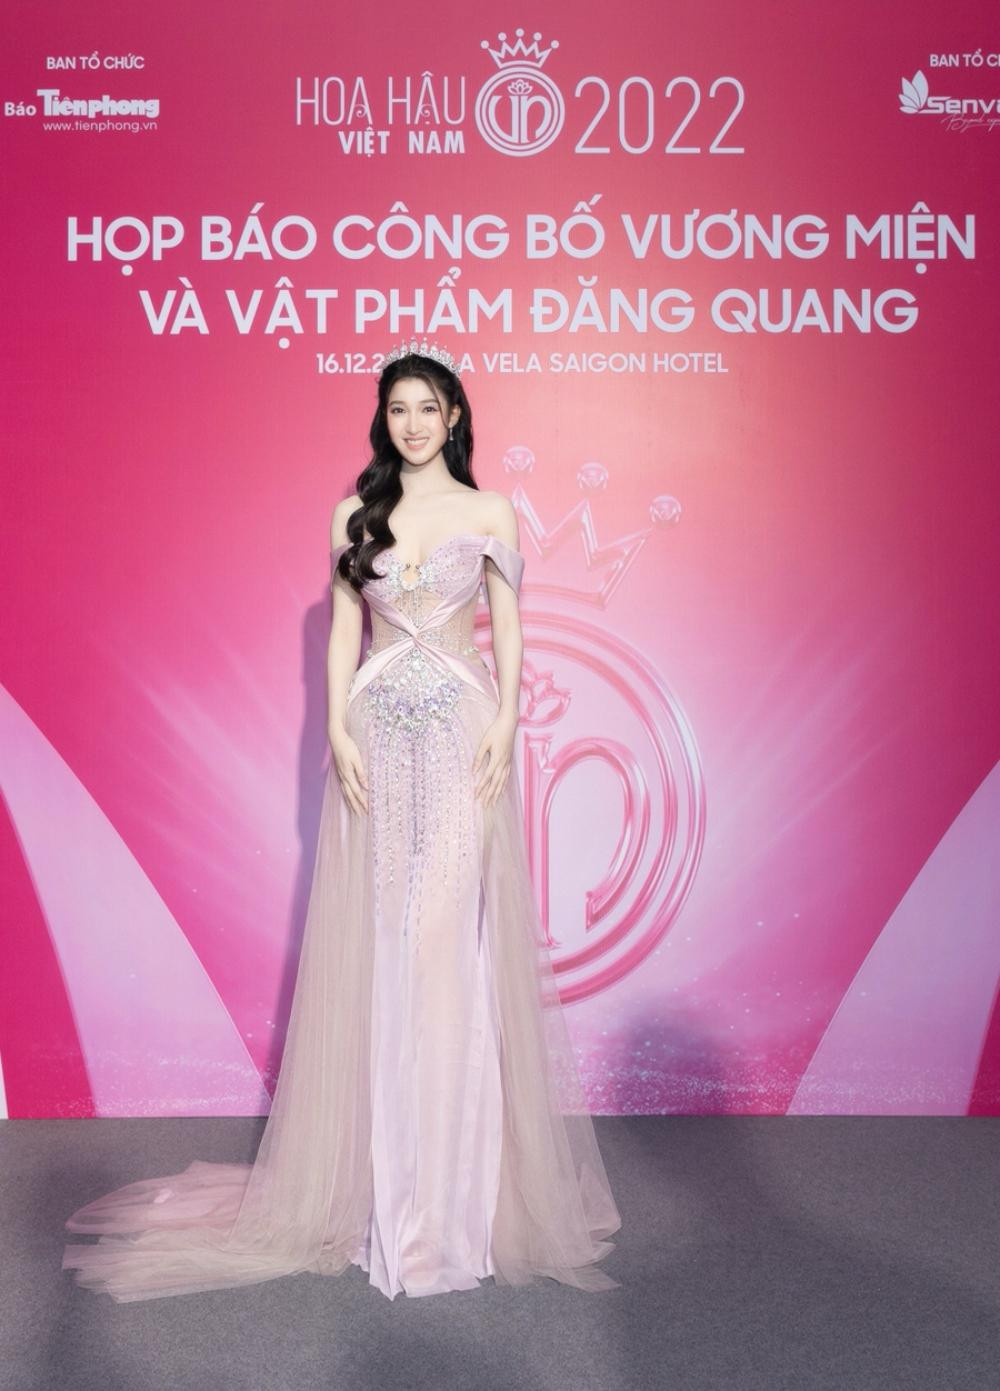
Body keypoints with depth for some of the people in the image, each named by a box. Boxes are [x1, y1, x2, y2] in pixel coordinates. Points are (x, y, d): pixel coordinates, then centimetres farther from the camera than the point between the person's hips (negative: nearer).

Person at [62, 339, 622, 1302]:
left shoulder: (490, 513, 6)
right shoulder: (356, 513, 10)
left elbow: (507, 632, 5)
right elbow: (343, 630, 8)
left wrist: (504, 728, -8)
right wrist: (338, 732, -3)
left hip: (461, 731, -2)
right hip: (377, 733, 2)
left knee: (452, 937, -4)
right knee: (376, 937, 3)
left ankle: (454, 1178, 10)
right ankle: (380, 1174, 17)